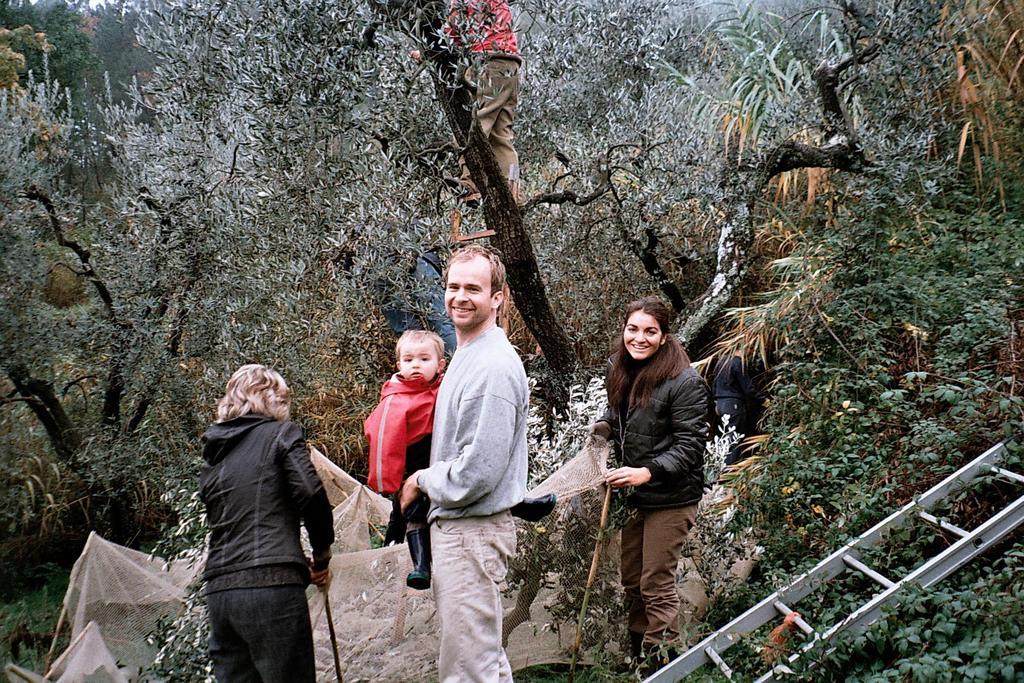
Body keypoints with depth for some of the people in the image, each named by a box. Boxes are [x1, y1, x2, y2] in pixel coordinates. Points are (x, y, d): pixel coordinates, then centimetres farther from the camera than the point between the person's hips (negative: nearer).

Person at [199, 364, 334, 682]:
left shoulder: (213, 454, 21)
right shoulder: (281, 434, 4)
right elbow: (312, 496, -9)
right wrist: (322, 558, 6)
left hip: (218, 591, 6)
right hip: (271, 585, -6)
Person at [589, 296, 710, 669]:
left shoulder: (684, 381, -17)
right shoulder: (621, 374, 6)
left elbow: (690, 446, -18)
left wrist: (648, 473, -29)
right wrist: (606, 426, 1)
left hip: (670, 498, -8)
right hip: (635, 496, 8)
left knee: (655, 585, -1)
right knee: (631, 579, 16)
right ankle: (637, 656, 31)